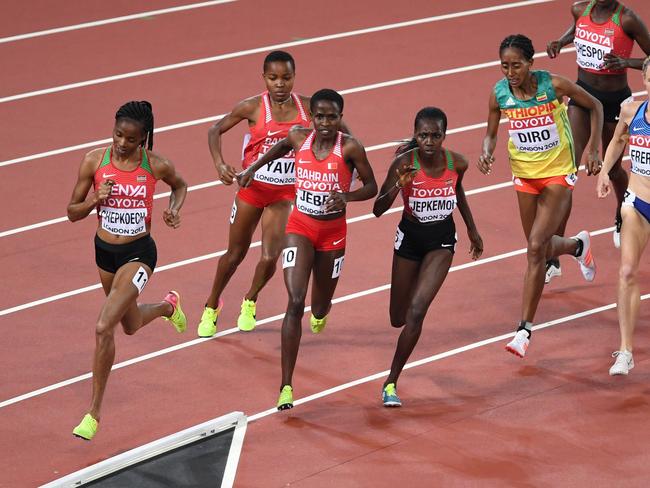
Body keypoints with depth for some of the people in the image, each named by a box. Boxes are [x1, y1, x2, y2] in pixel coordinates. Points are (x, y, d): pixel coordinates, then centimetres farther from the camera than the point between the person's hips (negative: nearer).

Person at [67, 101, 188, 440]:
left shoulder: (156, 166, -13)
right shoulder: (94, 161, -10)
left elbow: (180, 185, 11)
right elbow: (72, 213, -3)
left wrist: (174, 209, -9)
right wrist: (95, 200, -23)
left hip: (139, 254, -4)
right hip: (104, 250, 4)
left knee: (103, 328, -19)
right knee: (130, 326, 25)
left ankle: (94, 412, -7)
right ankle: (168, 306, 63)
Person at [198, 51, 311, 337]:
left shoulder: (307, 108, -8)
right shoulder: (253, 107, -12)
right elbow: (216, 131, -1)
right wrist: (220, 165, -16)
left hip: (284, 194, 1)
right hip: (252, 187, -1)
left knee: (270, 257, -10)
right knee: (235, 253, 10)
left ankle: (250, 302, 22)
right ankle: (211, 307, 34)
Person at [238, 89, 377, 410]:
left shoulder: (350, 147, -14)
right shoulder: (300, 138, -6)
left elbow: (371, 187, -6)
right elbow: (282, 146, 19)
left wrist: (347, 196, -24)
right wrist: (253, 168, 20)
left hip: (333, 231, 0)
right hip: (300, 227, 0)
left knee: (320, 305, 17)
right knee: (295, 302, -16)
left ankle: (320, 311, 62)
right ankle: (286, 386, -18)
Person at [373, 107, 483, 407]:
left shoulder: (457, 163, -14)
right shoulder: (405, 163, -21)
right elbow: (378, 210, -21)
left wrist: (472, 229, 19)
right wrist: (397, 187, -39)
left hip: (441, 240, 0)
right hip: (410, 237, 0)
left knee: (416, 312, -16)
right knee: (398, 319, 11)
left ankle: (391, 382, -5)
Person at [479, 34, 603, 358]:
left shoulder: (554, 85, -19)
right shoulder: (499, 93, -10)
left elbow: (595, 106, -3)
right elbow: (491, 133, 5)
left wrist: (593, 148, -8)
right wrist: (486, 153, -17)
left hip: (558, 174, -4)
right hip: (524, 174, 4)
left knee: (536, 249, -13)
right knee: (540, 248, 15)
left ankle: (525, 329, -9)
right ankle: (578, 246, 51)